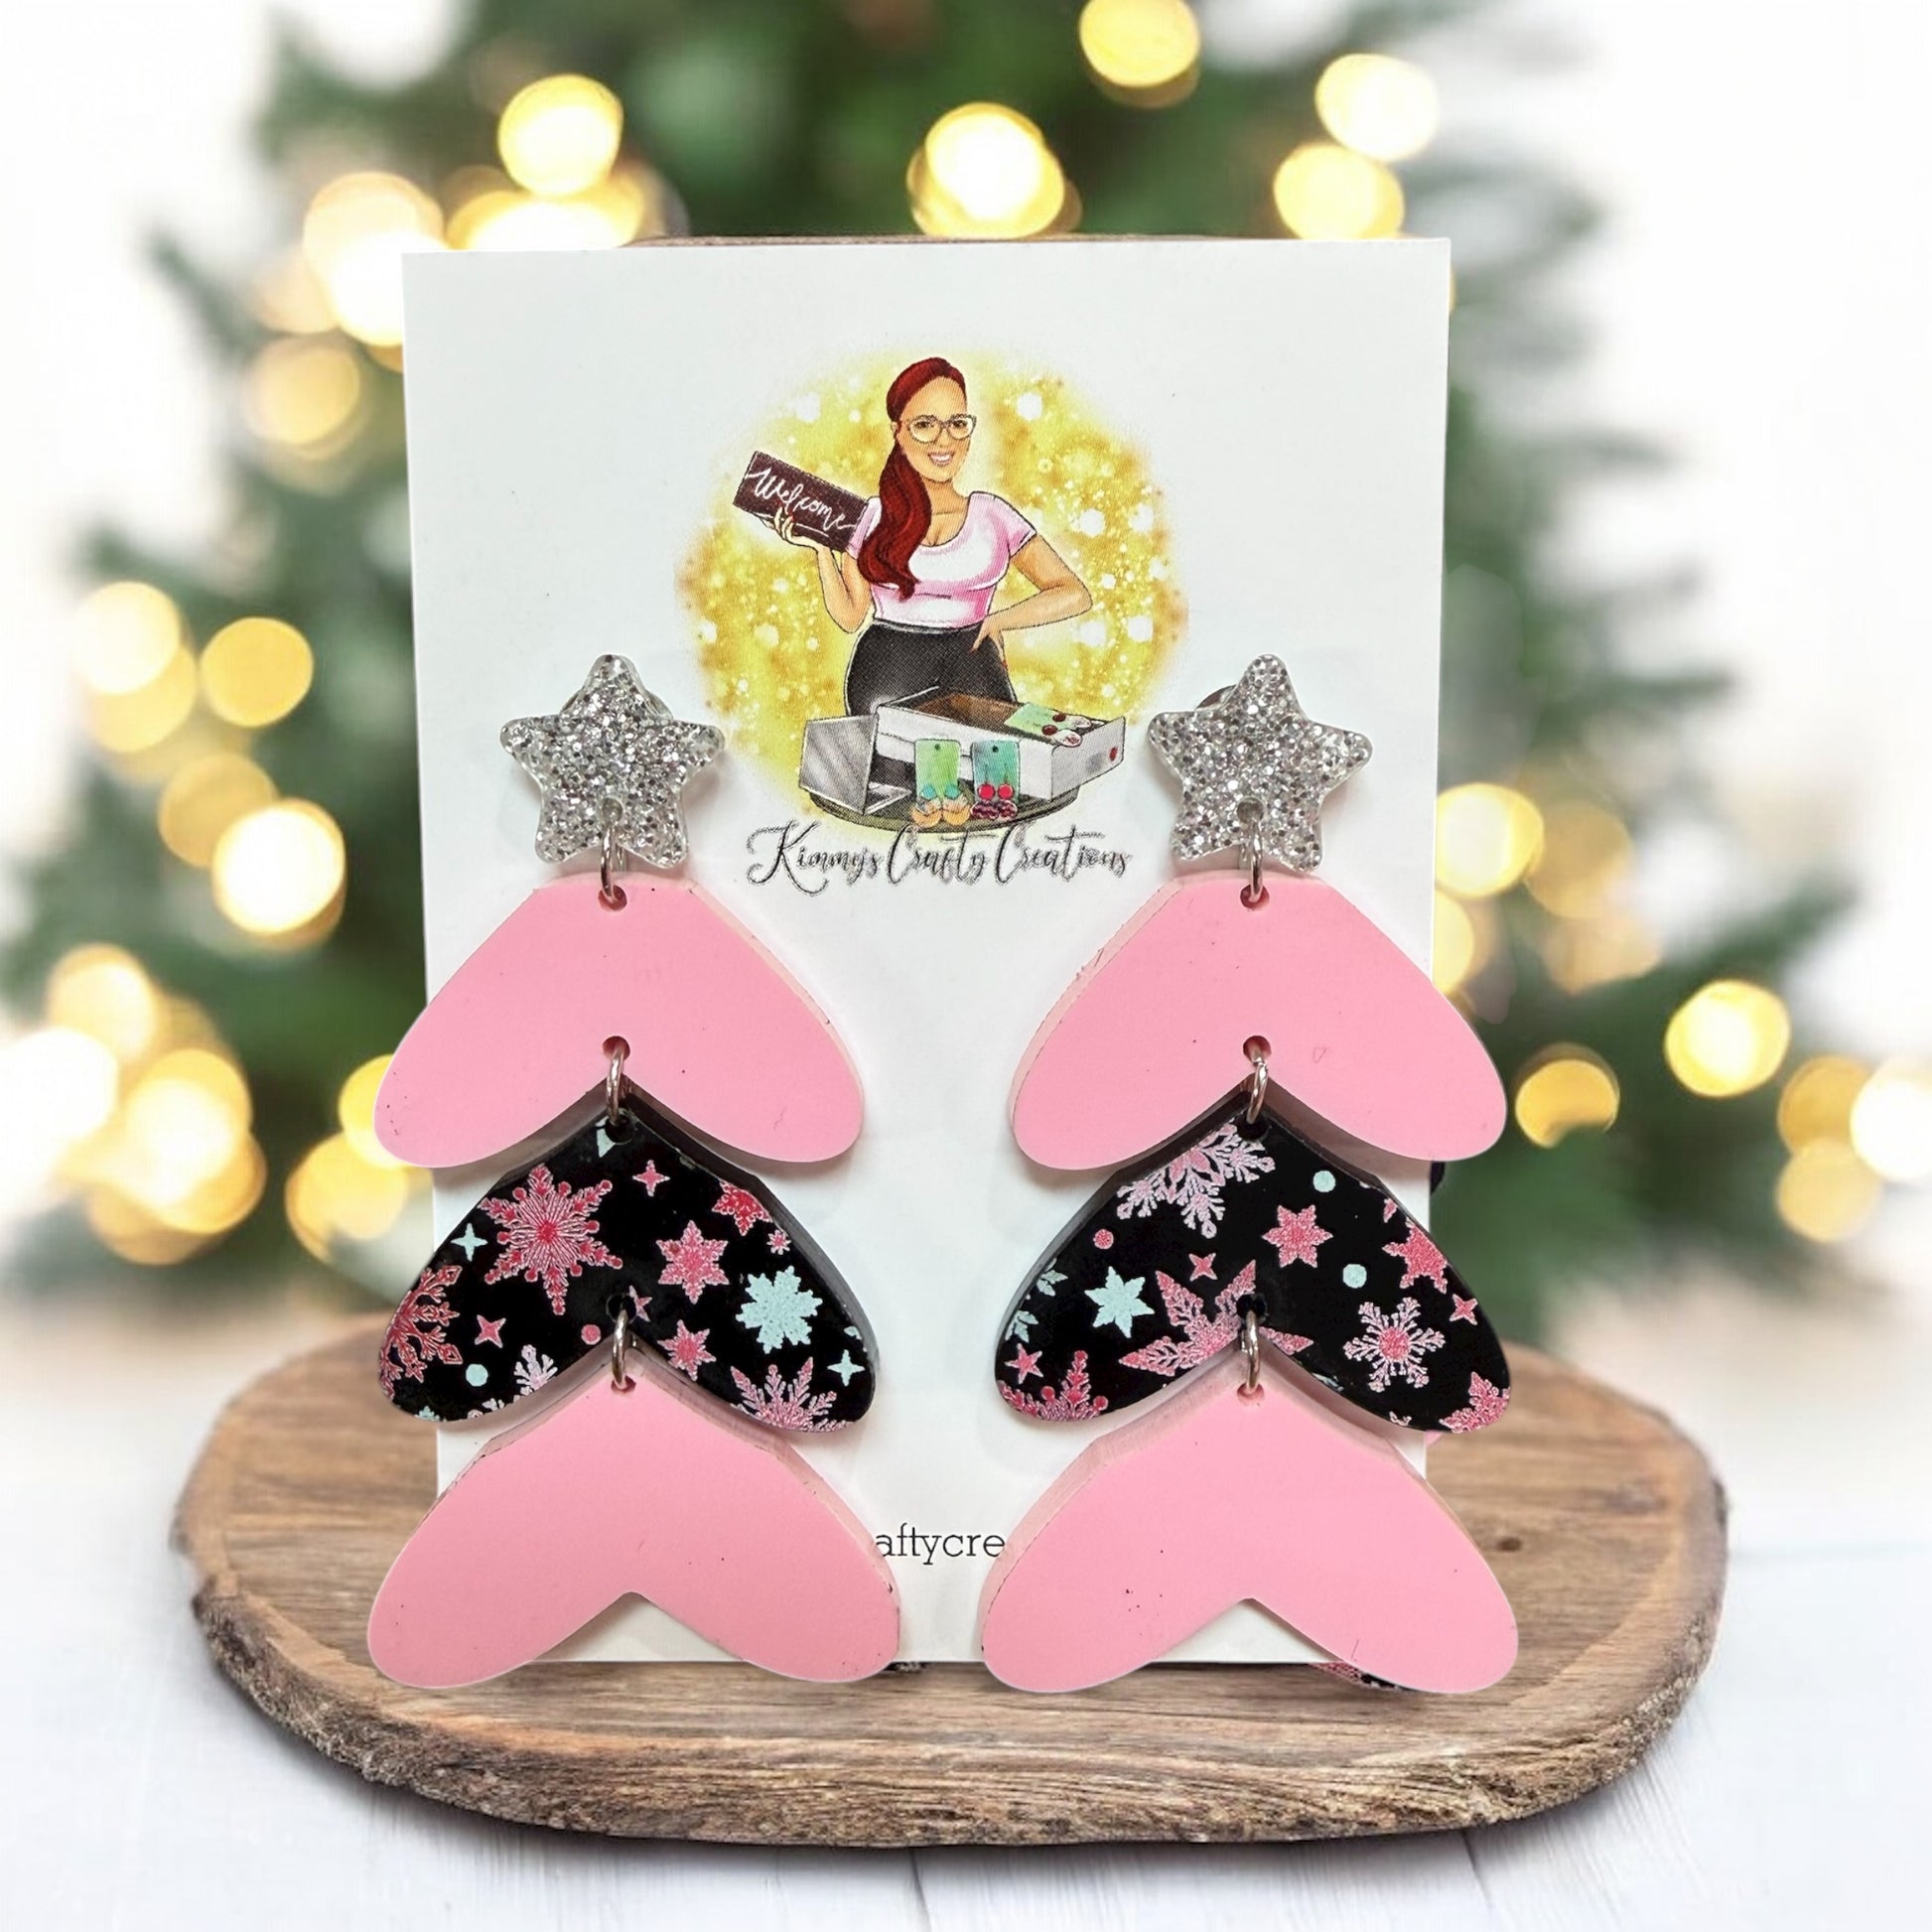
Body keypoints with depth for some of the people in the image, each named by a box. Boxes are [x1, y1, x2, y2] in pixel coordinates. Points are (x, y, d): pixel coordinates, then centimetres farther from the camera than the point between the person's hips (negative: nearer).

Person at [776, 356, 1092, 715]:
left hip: (972, 663, 0)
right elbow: (850, 616, 11)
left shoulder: (993, 516, 9)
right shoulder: (870, 516, 9)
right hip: (887, 668, 0)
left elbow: (1075, 595, 6)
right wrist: (822, 549, 2)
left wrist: (996, 622, 1)